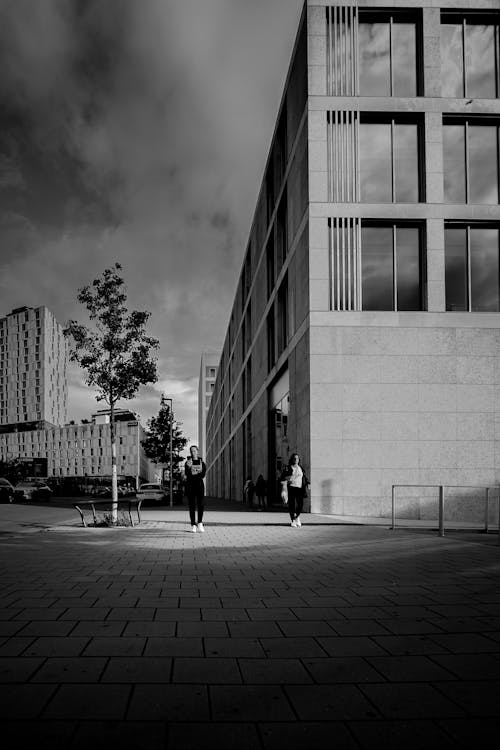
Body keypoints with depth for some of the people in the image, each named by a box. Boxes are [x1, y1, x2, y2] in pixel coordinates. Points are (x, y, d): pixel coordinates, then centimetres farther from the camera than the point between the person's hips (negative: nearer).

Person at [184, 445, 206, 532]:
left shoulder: (202, 463, 7)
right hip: (190, 486, -1)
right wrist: (189, 467, -25)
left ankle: (200, 523, 6)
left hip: (199, 485, 1)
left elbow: (203, 475, -5)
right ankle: (193, 525, 2)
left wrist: (192, 476, -13)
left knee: (201, 505, -10)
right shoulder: (188, 463, 5)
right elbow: (187, 474, -9)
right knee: (192, 506, -2)